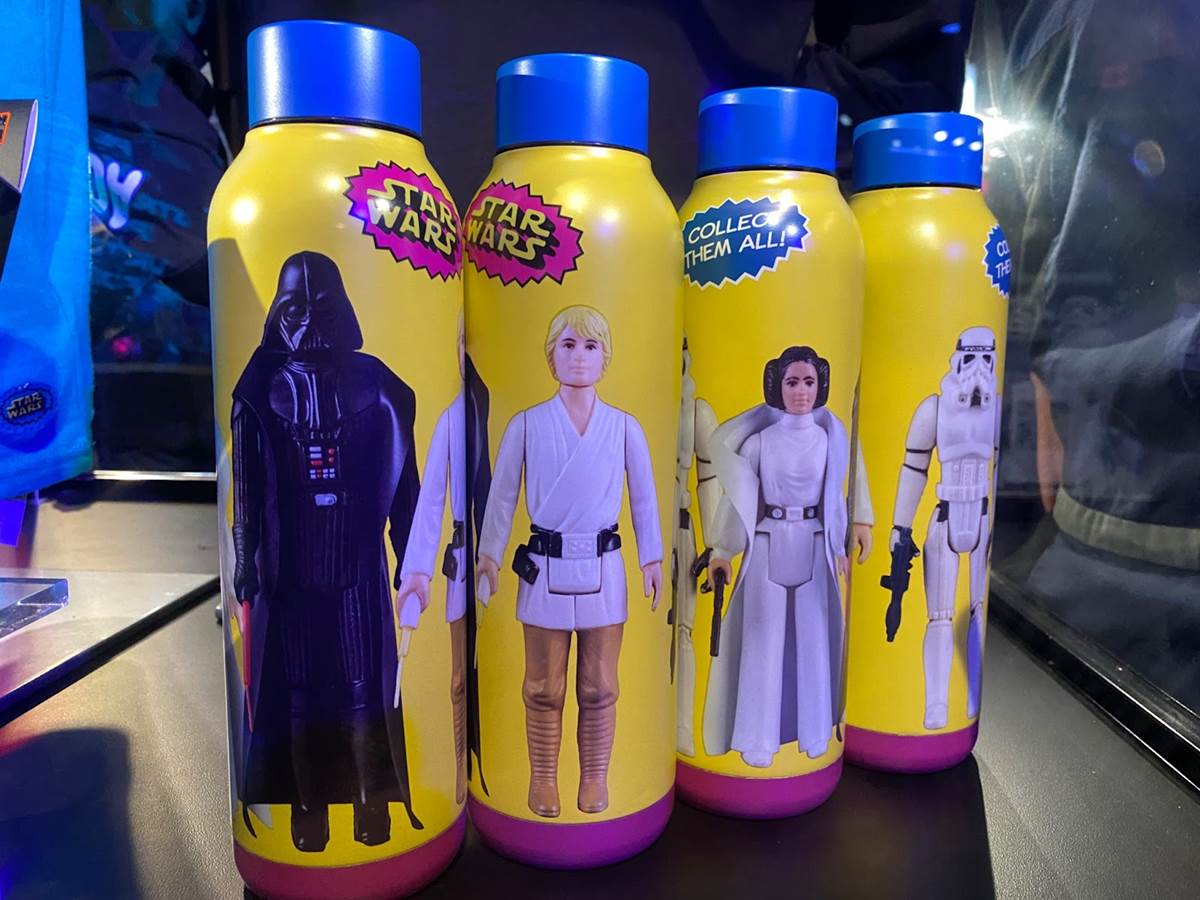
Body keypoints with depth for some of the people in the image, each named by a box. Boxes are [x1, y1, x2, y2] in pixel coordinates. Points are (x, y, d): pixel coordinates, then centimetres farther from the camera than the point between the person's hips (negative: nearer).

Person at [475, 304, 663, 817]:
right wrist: (489, 555, 0)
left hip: (602, 569, 1)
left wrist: (651, 559, 8)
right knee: (544, 688, 10)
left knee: (599, 688, 12)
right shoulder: (526, 425, -3)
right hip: (545, 569, -1)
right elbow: (502, 495, 2)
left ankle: (595, 777, 31)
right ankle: (543, 778, 29)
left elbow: (644, 497, 7)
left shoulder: (624, 428, 1)